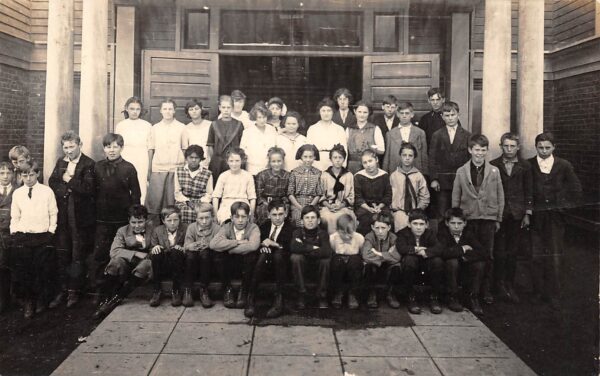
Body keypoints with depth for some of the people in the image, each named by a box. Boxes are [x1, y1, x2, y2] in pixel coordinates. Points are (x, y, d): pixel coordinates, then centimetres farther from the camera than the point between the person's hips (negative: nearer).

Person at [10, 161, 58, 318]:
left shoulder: (47, 191, 0)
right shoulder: (17, 193, 6)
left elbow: (53, 214, 4)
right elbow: (14, 216, 11)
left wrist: (51, 231, -1)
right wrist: (13, 234, 4)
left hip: (42, 236, -2)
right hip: (22, 237, 2)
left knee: (42, 271, 4)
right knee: (22, 271, 2)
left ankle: (40, 301, 21)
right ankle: (28, 302, 17)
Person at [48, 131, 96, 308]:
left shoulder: (89, 164, -7)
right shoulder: (60, 162, 14)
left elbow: (88, 188, -16)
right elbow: (52, 182, 8)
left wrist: (68, 180, -12)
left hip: (80, 216, -5)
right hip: (63, 215, 5)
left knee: (78, 256, 4)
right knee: (61, 254, 8)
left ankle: (74, 291, 15)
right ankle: (62, 290, 17)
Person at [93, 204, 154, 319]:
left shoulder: (153, 228, 5)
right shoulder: (122, 231, 8)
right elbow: (114, 251, -8)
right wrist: (136, 254, -20)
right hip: (127, 265, 1)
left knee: (146, 263, -35)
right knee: (117, 260, -31)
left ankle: (117, 299, -28)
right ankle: (107, 298, -20)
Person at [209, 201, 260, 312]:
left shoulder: (253, 228, -10)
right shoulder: (226, 227, -5)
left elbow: (253, 245, -34)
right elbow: (213, 244, -25)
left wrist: (228, 248, -25)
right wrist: (238, 242, -26)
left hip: (246, 263, -1)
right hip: (230, 263, 2)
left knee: (252, 255, -32)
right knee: (217, 255, -26)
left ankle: (244, 291, -10)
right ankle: (228, 289, -4)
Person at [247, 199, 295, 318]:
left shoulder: (291, 228, 2)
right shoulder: (264, 226, 15)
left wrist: (274, 244, -22)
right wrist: (262, 246, -13)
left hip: (281, 261, -2)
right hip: (265, 260, 2)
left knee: (278, 253, -35)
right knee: (263, 254, -32)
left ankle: (279, 298, -34)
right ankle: (251, 297, -35)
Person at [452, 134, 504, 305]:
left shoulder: (494, 171, 5)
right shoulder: (461, 172, 5)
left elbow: (500, 197, 7)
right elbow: (455, 198, 7)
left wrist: (498, 219, 5)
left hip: (488, 218, 0)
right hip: (468, 218, 0)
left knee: (487, 256, 3)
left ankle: (486, 291, 13)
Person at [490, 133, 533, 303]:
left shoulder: (525, 166, 7)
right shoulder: (493, 166, 2)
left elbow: (529, 192, 8)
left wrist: (527, 214, 2)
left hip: (517, 215, 1)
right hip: (498, 214, -1)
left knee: (513, 253, 5)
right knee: (500, 252, 1)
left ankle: (510, 286, 15)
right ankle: (500, 285, 13)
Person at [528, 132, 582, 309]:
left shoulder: (564, 165, 3)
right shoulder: (528, 165, -1)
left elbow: (576, 189, 11)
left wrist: (567, 206, 4)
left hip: (555, 217, 0)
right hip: (535, 217, 0)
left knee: (554, 258, 2)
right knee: (536, 257, 4)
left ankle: (553, 295, 13)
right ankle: (538, 293, 17)